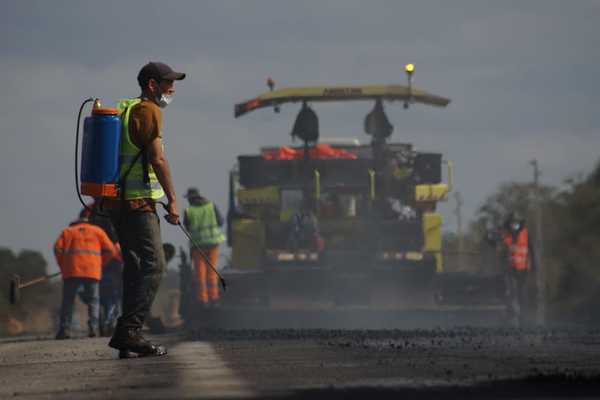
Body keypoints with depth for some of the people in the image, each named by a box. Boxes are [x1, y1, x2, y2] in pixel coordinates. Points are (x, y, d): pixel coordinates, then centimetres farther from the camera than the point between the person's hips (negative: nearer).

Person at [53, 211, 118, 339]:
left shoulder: (68, 231, 16)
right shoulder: (97, 231, 15)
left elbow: (58, 248, 1)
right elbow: (110, 250, 7)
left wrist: (63, 266, 11)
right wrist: (100, 263, 20)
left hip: (72, 271, 0)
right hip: (92, 271, 0)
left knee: (68, 300, 4)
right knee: (93, 301, 8)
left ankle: (64, 329, -5)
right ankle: (93, 327, -6)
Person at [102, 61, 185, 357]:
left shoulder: (125, 110, 20)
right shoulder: (148, 111, -9)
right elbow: (157, 158, -14)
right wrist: (172, 200, -12)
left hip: (117, 200, 10)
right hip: (137, 201, -10)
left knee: (135, 266, 11)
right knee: (154, 265, -12)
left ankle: (127, 337, 9)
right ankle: (128, 332, -19)